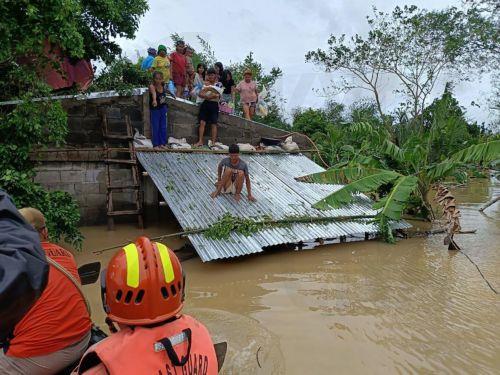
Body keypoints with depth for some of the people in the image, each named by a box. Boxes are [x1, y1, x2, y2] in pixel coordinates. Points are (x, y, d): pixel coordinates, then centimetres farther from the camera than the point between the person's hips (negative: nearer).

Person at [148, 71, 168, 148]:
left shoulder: (163, 85, -7)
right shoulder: (152, 86, -24)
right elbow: (153, 93, -47)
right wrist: (154, 100, -64)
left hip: (163, 108, 5)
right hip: (154, 109, -5)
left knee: (163, 126, 10)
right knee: (155, 127, -1)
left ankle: (162, 143, 21)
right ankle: (155, 144, 8)